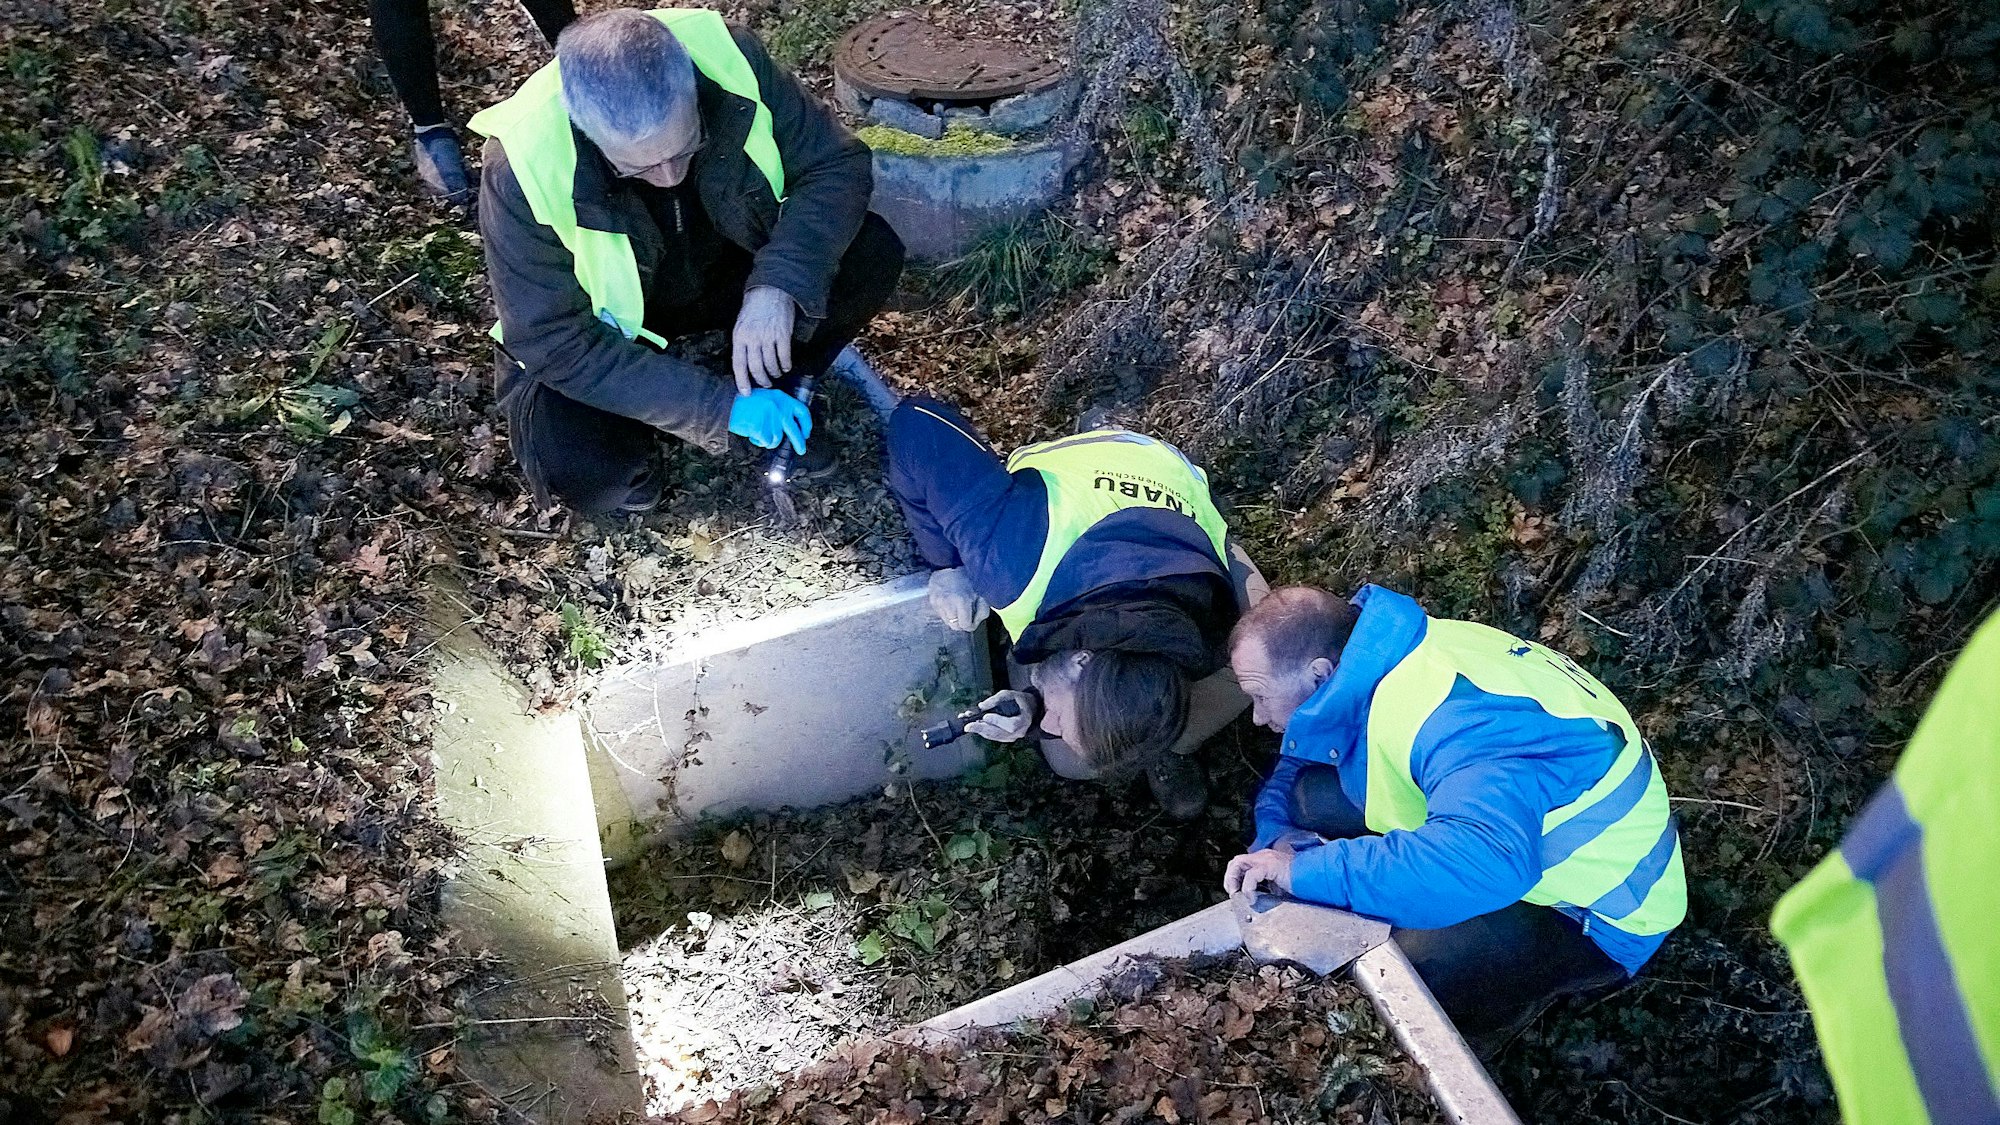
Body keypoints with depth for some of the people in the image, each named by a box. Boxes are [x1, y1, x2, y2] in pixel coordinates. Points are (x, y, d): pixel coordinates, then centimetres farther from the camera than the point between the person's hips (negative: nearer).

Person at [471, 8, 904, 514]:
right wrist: (721, 405, -33)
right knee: (580, 473, -29)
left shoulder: (726, 59, -28)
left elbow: (837, 164, -18)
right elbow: (555, 343, -28)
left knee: (873, 254, -21)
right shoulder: (524, 171, -33)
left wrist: (778, 285, -36)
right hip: (609, 323, -3)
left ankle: (770, 393, 3)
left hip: (725, 267, 3)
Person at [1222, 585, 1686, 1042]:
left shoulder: (1456, 716, -35)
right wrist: (1276, 830, -11)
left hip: (1601, 918, -8)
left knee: (1420, 955, -35)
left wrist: (1309, 870, -45)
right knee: (1315, 795, -7)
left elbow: (1489, 859, -52)